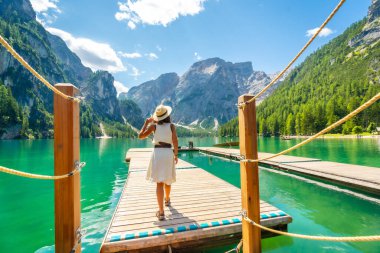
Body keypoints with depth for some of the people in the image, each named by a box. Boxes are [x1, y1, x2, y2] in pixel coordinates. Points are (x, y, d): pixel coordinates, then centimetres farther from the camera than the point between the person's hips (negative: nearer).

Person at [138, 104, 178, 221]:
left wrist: (146, 122, 14)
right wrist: (176, 154, 0)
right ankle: (167, 200, 45)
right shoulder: (171, 125, 0)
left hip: (157, 153, -1)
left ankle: (161, 212, -4)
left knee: (159, 182, 0)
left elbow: (140, 136, 6)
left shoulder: (154, 125, 1)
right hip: (168, 153, 1)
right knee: (167, 180, 21)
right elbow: (175, 140, -10)